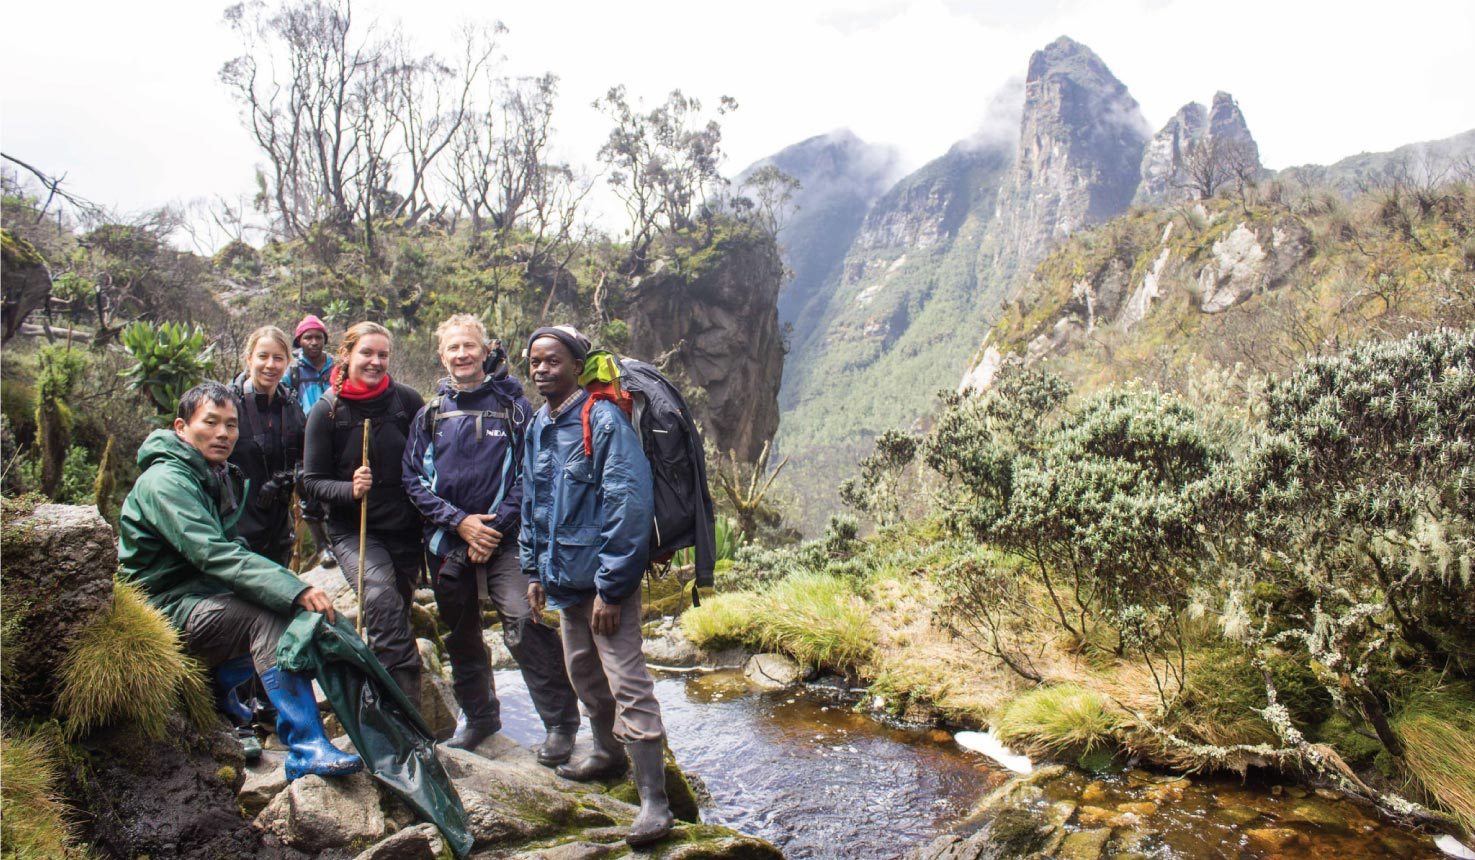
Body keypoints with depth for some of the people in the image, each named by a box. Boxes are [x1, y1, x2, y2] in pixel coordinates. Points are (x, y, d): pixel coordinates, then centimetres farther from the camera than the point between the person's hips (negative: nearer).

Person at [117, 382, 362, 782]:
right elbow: (214, 554, -31)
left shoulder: (220, 477, 13)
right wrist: (294, 590, -40)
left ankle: (216, 688, 19)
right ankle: (306, 749, -34)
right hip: (167, 610, -10)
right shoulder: (165, 480, -17)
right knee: (270, 617, -29)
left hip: (205, 596, 10)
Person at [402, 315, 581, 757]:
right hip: (449, 541, 4)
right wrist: (459, 521, -8)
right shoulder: (431, 413, 9)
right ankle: (479, 716, 34)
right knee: (461, 637, 15)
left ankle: (560, 723, -9)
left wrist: (496, 524, -12)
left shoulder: (512, 403, 1)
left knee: (525, 624, -19)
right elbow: (413, 477, 5)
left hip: (505, 538, -4)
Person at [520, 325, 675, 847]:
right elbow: (531, 505, 20)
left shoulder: (604, 422, -17)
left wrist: (610, 588, -21)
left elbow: (629, 506, -21)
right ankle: (609, 755, 43)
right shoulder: (537, 428, 9)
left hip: (604, 578, -8)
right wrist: (535, 571, 16)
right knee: (584, 675, 21)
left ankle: (654, 802, 1)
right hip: (564, 578, 8)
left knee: (628, 686, -7)